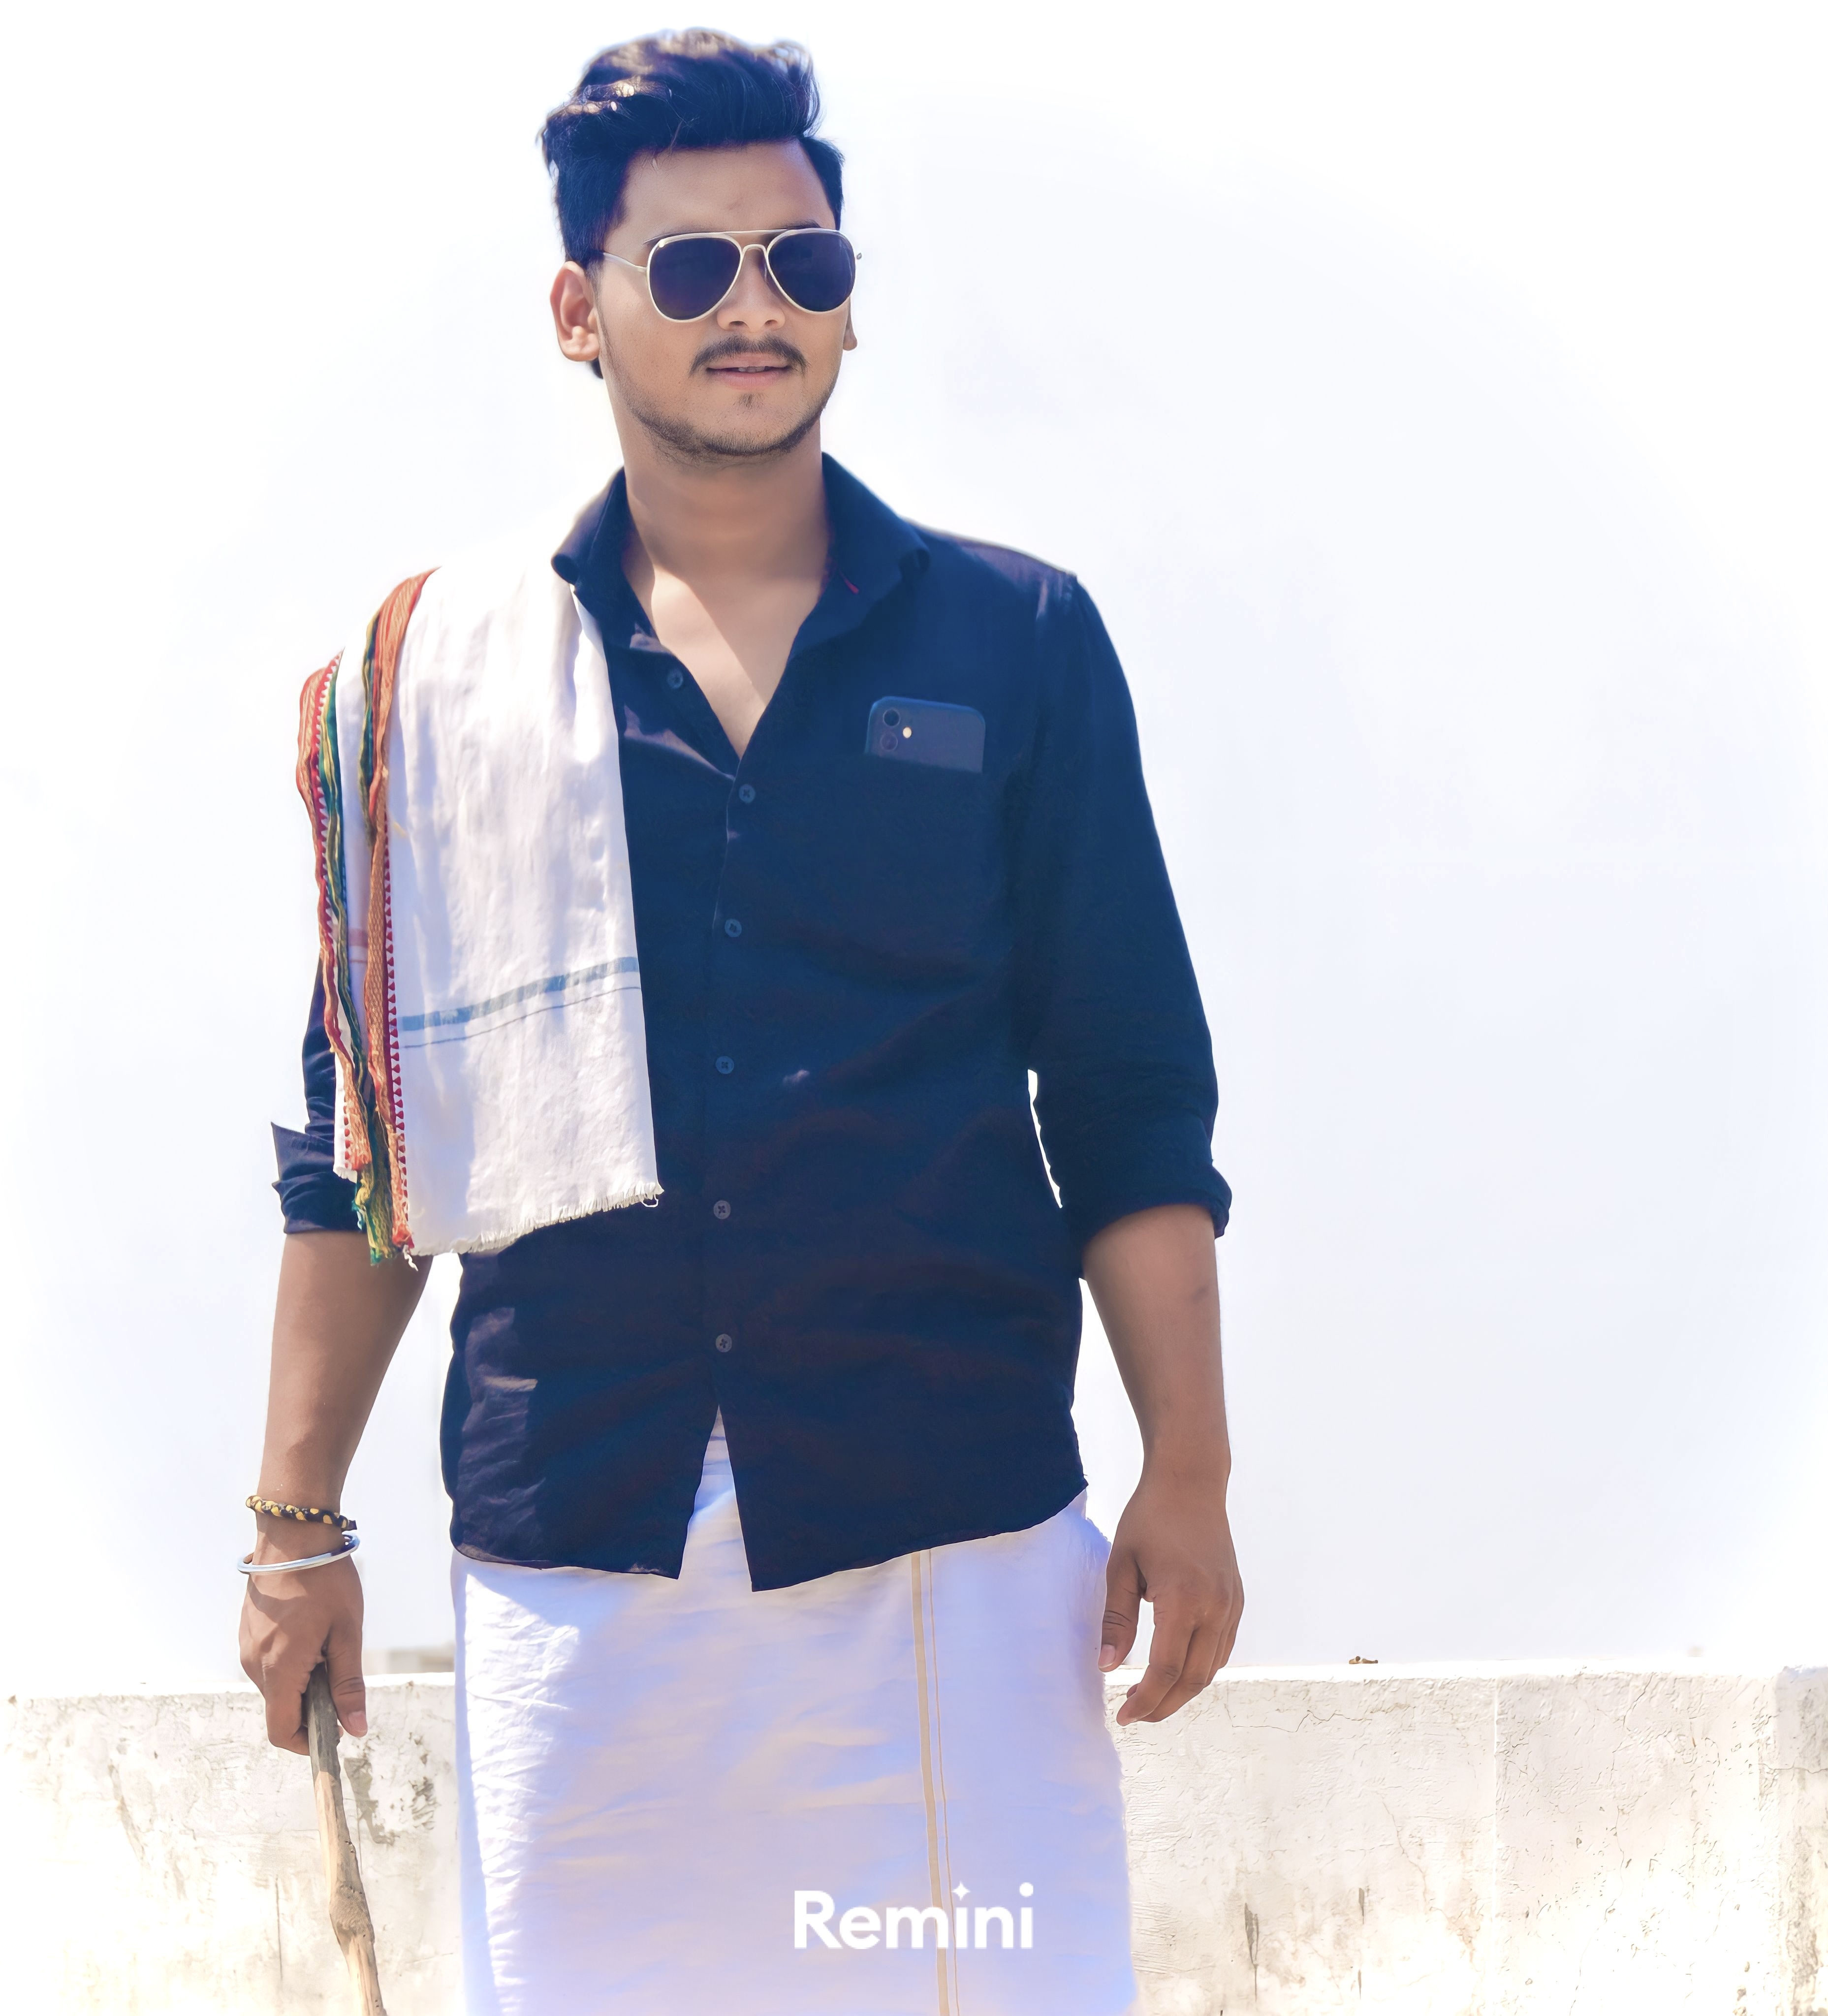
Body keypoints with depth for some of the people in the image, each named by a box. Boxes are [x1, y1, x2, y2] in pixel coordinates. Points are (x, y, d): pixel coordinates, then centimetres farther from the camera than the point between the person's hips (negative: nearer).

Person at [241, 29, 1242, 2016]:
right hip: (566, 1549, 1)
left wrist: (1188, 1479, 0)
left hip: (952, 1533, 0)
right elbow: (357, 1133, 11)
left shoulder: (1016, 641, 7)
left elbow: (1131, 1105, 6)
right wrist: (296, 1522, 8)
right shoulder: (435, 667, 8)